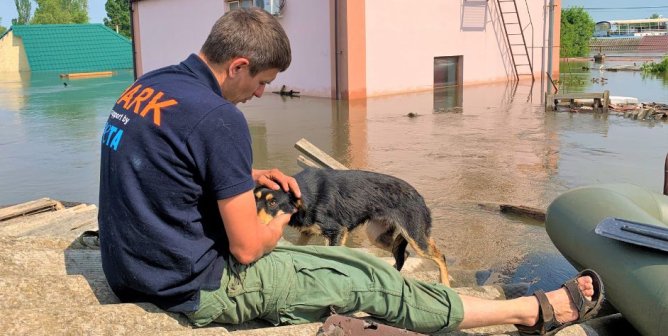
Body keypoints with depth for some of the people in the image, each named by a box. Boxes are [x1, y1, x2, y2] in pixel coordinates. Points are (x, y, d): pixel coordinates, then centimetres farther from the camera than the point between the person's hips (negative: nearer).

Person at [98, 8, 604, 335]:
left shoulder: (144, 86, 3)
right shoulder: (217, 117, -25)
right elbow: (248, 247, -21)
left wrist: (243, 177, 10)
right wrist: (276, 226, 2)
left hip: (133, 273, 9)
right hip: (196, 289, -9)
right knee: (369, 280, -3)